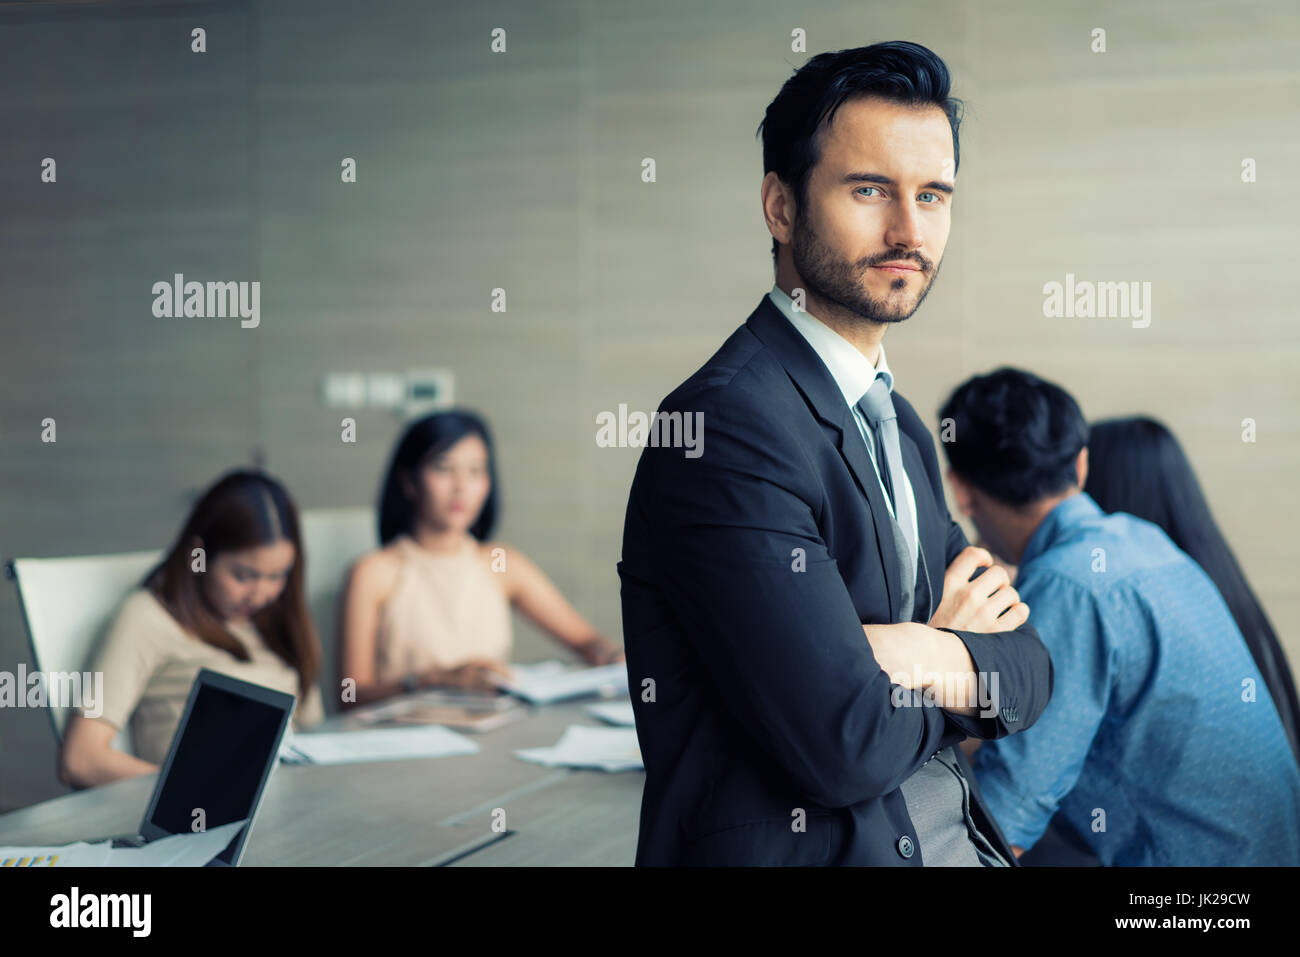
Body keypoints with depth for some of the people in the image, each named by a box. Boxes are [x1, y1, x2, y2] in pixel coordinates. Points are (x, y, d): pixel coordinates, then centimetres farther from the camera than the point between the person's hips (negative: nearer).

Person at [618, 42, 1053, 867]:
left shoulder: (901, 427, 12)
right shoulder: (726, 423, -17)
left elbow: (1030, 673, 6)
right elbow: (844, 746, -22)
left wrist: (929, 658, -15)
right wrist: (957, 650, -3)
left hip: (955, 838, 7)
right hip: (808, 849, -7)